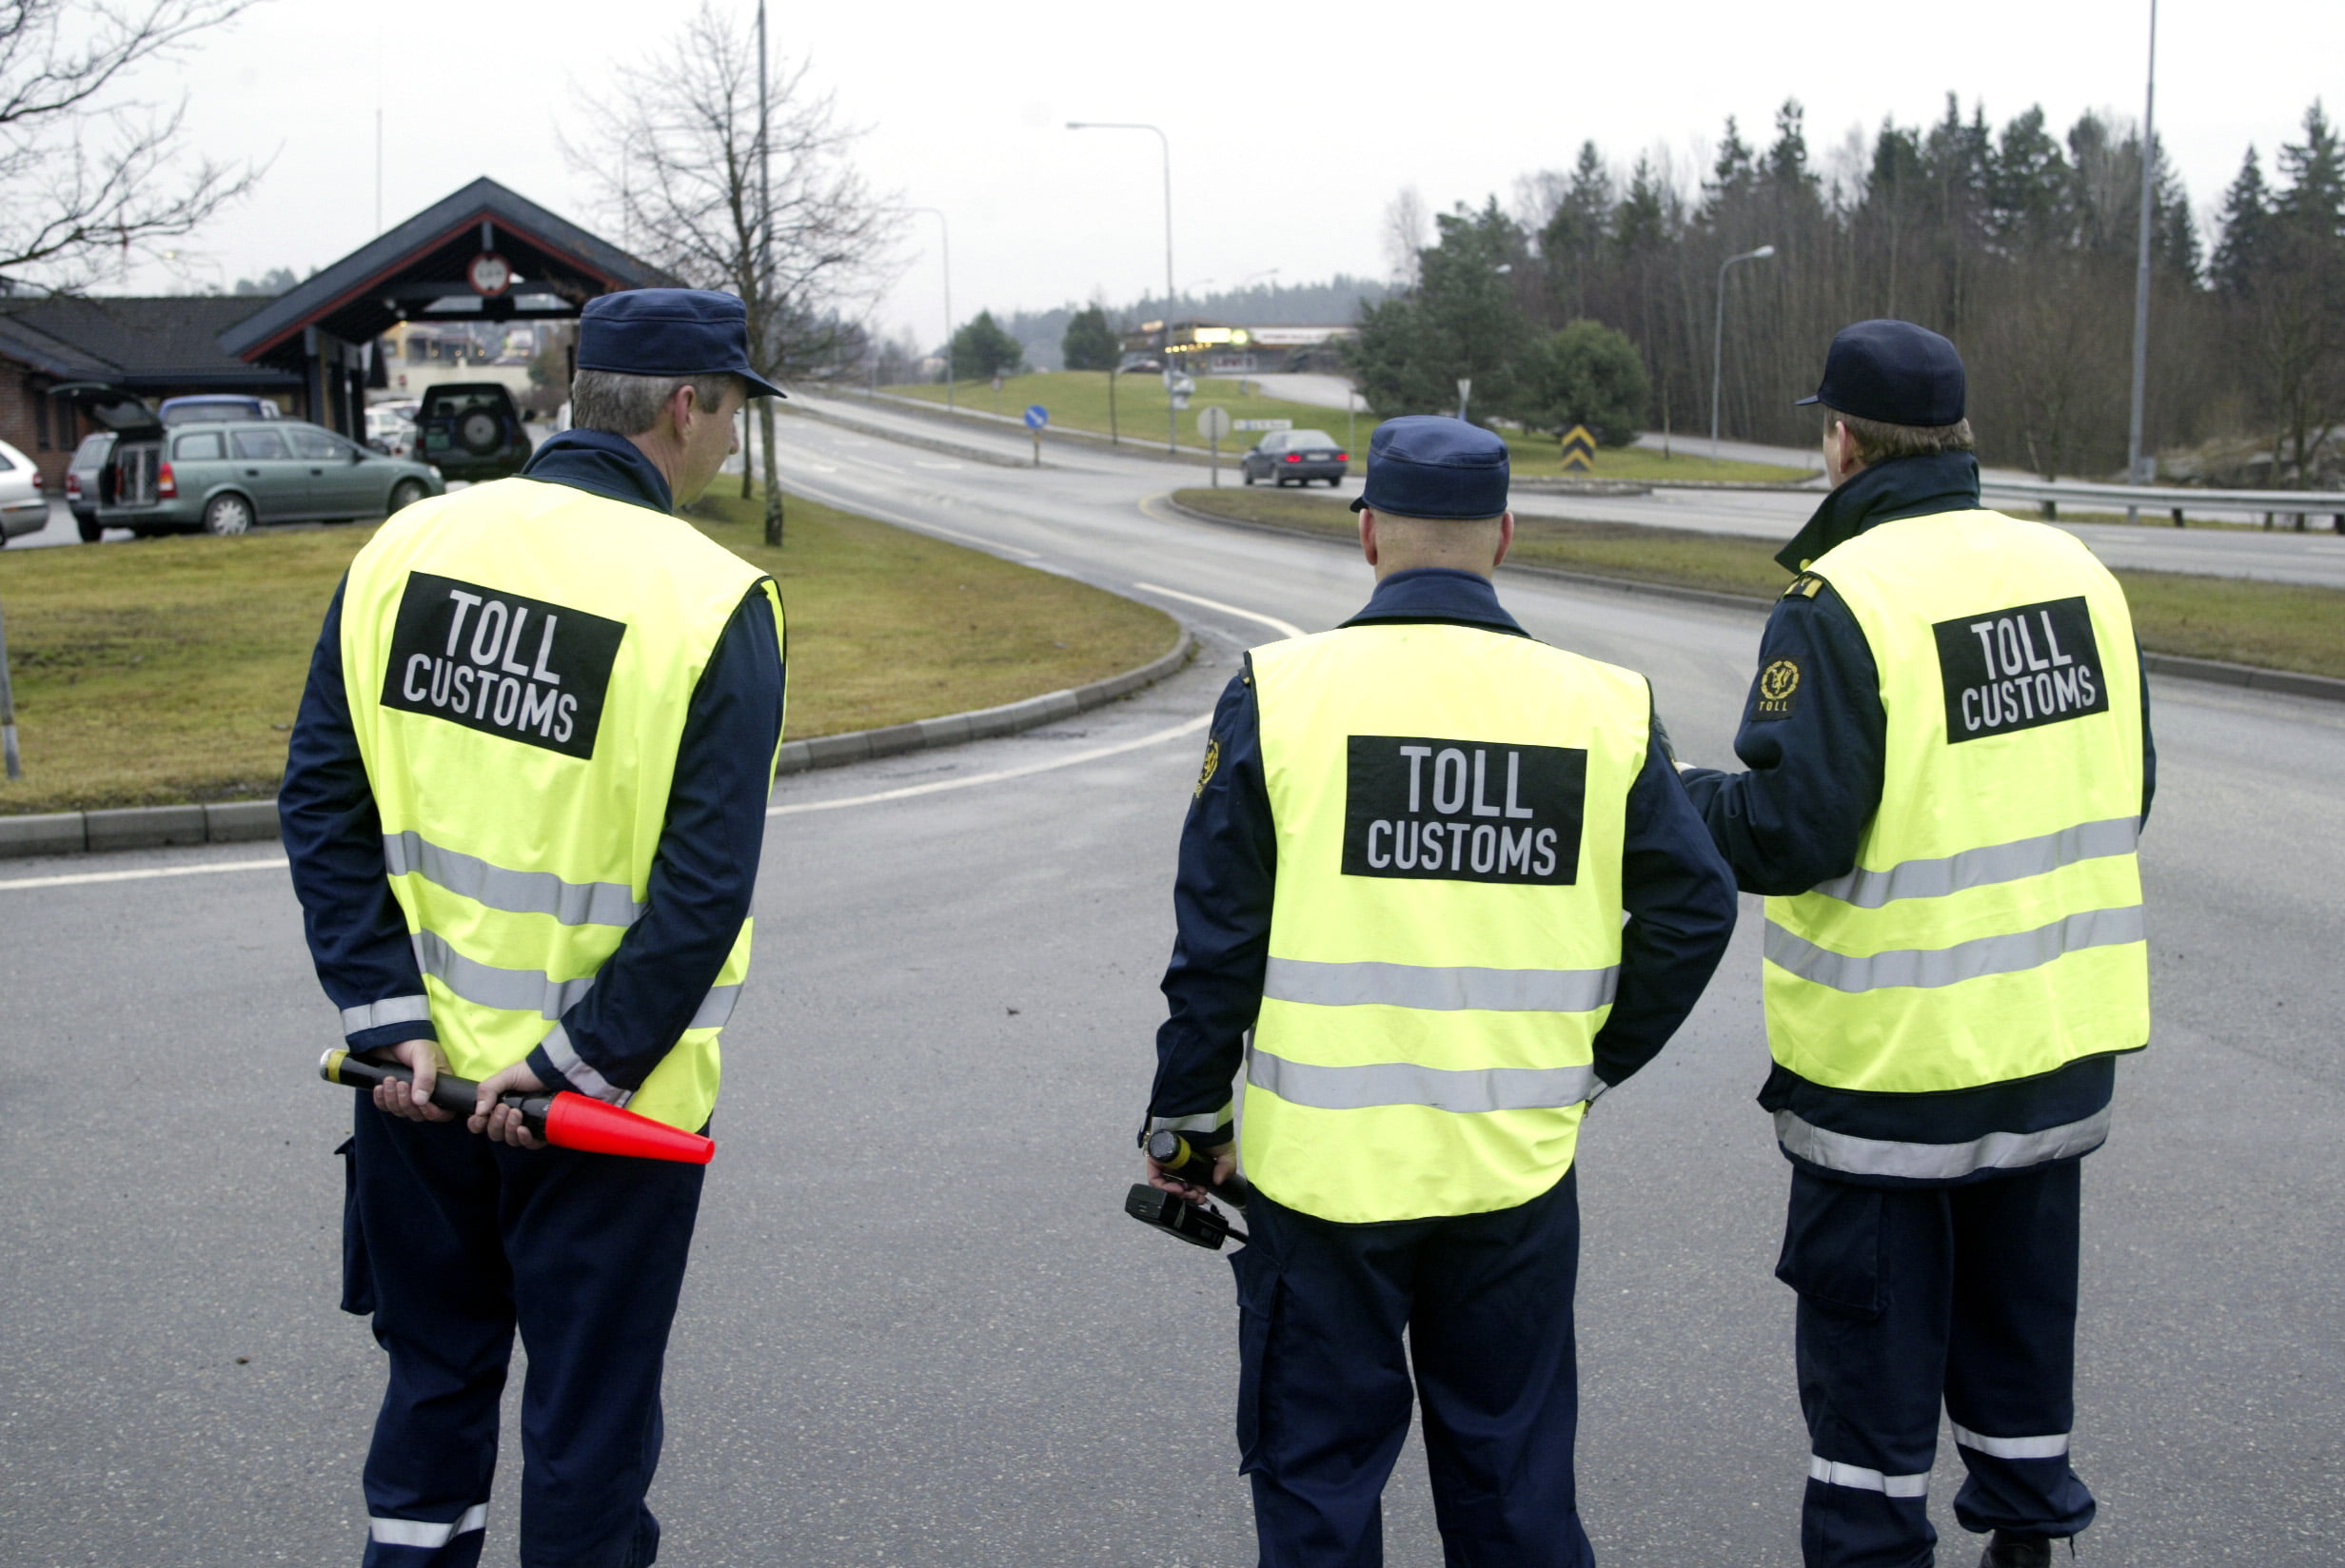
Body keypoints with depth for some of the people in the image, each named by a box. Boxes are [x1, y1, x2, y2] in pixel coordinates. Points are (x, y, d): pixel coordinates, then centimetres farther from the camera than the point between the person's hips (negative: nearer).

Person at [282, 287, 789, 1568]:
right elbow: (703, 892, -20)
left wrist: (390, 1018, -2)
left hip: (422, 1073, 5)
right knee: (589, 1423, 11)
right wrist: (575, 1064, -14)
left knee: (433, 1387, 23)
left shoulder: (404, 550, -1)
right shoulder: (712, 601, -16)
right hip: (609, 1116, -4)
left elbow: (322, 803, -2)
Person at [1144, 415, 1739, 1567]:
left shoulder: (1282, 693, -8)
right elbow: (1693, 910, 0)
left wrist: (1188, 1112, 5)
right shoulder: (1601, 707, -2)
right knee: (1514, 1472, 18)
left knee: (1318, 1473, 13)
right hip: (1518, 1167, 2)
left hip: (1327, 1165, -2)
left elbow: (1219, 934, -7)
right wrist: (1593, 1063, 13)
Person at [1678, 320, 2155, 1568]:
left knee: (1872, 1335, 7)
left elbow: (1791, 830, -22)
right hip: (2060, 1038, 6)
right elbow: (2125, 791, 9)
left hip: (1892, 1054, -6)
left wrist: (1677, 803, -3)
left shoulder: (1840, 599, -18)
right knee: (2021, 1307, 20)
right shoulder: (2074, 572, 2)